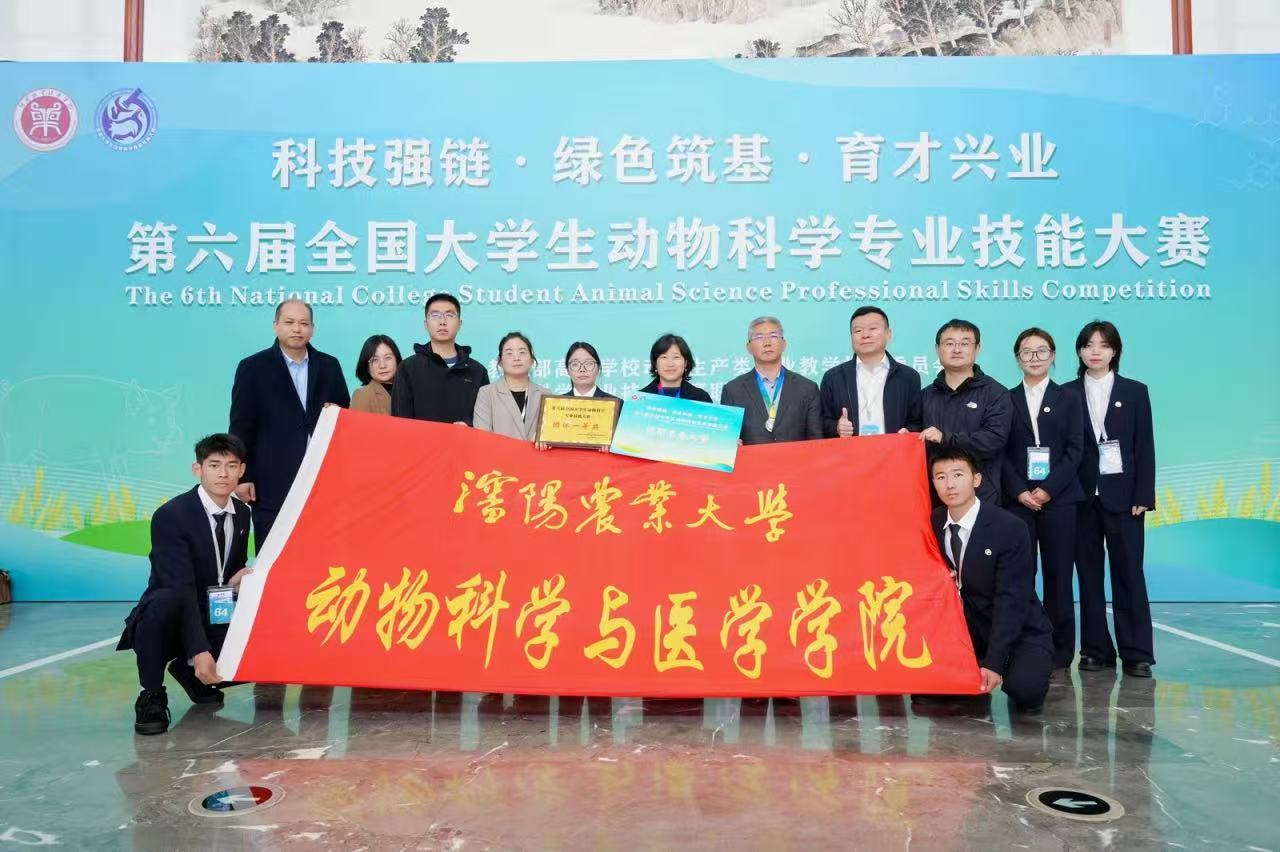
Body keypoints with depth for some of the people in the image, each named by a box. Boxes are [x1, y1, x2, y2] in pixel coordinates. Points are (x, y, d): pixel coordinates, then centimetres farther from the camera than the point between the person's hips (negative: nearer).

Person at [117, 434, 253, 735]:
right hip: (174, 620, -6)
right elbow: (181, 587, -28)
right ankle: (152, 696, -16)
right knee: (168, 599, -39)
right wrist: (199, 651, -37)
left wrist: (241, 578, -11)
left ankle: (189, 672, 13)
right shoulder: (170, 516, -18)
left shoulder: (242, 513, 3)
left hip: (217, 623, 6)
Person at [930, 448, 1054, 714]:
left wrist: (993, 662, -28)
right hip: (967, 625, 5)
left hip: (1021, 630, -5)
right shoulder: (932, 523, -6)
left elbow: (1011, 600, -22)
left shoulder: (1010, 528, -20)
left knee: (1024, 688, -30)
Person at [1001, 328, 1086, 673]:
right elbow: (1001, 452, 3)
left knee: (1058, 576, 2)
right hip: (1017, 500, 0)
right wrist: (1020, 492, -10)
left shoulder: (1069, 398, 9)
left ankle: (1060, 653, 8)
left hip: (1058, 499, 0)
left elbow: (1075, 450, 1)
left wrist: (1048, 489, -10)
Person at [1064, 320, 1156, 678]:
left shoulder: (1135, 392, 6)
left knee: (1128, 574, 0)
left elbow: (1145, 447, 2)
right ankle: (1096, 650, 11)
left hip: (1122, 497, -1)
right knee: (1089, 576, 4)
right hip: (1082, 498, 1)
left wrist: (1143, 497, -6)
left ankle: (1137, 653, 5)